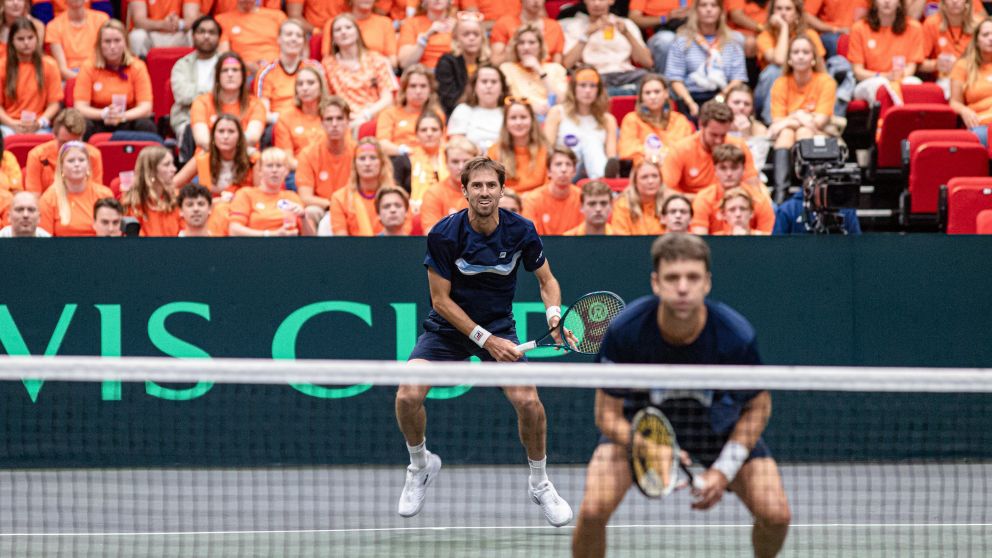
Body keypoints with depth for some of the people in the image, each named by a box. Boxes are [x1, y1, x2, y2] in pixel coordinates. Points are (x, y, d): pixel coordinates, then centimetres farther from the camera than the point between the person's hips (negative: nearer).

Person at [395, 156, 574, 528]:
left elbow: (546, 279, 2)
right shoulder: (444, 235, -20)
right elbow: (441, 299, -15)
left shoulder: (521, 231, -14)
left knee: (529, 402, -18)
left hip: (498, 326, 1)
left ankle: (540, 484, 8)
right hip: (448, 326, -1)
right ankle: (421, 466, 11)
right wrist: (485, 339, -21)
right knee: (408, 396, -21)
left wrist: (554, 314, -19)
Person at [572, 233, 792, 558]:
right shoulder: (625, 332, -31)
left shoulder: (736, 336, -30)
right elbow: (608, 414, -19)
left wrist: (724, 470, -20)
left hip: (719, 422, 1)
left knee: (775, 515, -15)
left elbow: (757, 407, -11)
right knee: (593, 509, -25)